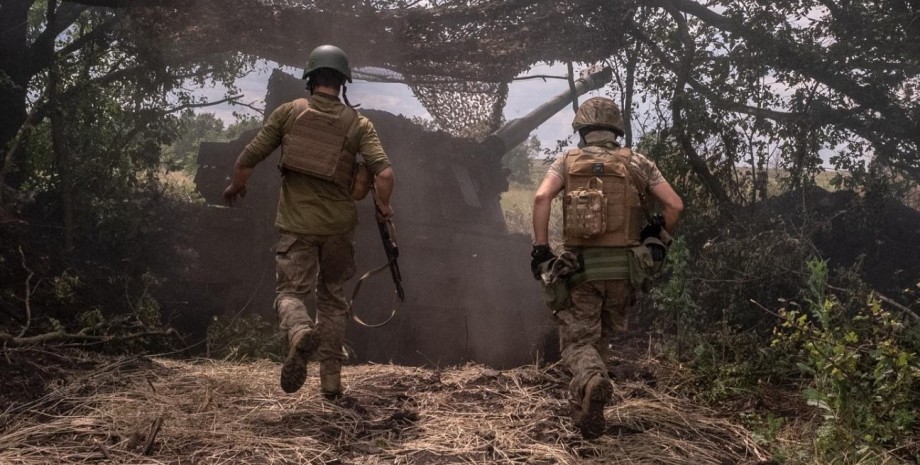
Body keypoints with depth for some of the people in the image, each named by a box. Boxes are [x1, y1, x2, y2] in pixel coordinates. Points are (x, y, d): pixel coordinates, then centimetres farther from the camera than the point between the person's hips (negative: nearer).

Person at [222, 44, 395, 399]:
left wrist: (234, 187, 20)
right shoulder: (358, 124, -1)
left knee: (291, 291, 5)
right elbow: (384, 173, -13)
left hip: (297, 223, -1)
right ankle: (331, 381, 16)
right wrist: (383, 208, 6)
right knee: (332, 298, 16)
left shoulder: (288, 113, -1)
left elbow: (249, 158, 0)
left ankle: (300, 335, -30)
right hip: (339, 224, 2)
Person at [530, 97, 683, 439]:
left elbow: (541, 197, -14)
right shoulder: (637, 164, 6)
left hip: (580, 267, -2)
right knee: (603, 336, 23)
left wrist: (540, 250, -9)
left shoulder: (567, 162, 3)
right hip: (623, 267, 2)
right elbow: (675, 205, 0)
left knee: (577, 340, 4)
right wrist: (661, 239, 17)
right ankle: (585, 401, 22)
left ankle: (592, 381, -27)